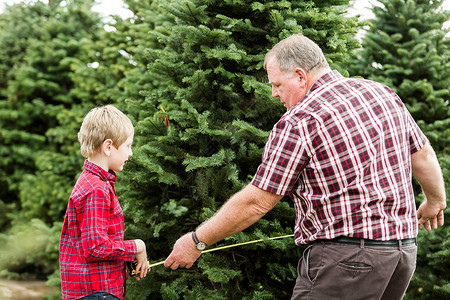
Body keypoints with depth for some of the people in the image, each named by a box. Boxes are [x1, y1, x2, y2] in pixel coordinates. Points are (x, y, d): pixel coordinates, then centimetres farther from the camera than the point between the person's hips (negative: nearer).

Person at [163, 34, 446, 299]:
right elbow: (423, 155, 18)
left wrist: (196, 242, 0)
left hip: (346, 256, -8)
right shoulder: (383, 93, 10)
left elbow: (256, 202, -10)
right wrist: (435, 200, 38)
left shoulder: (298, 122, -12)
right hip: (405, 247, 8)